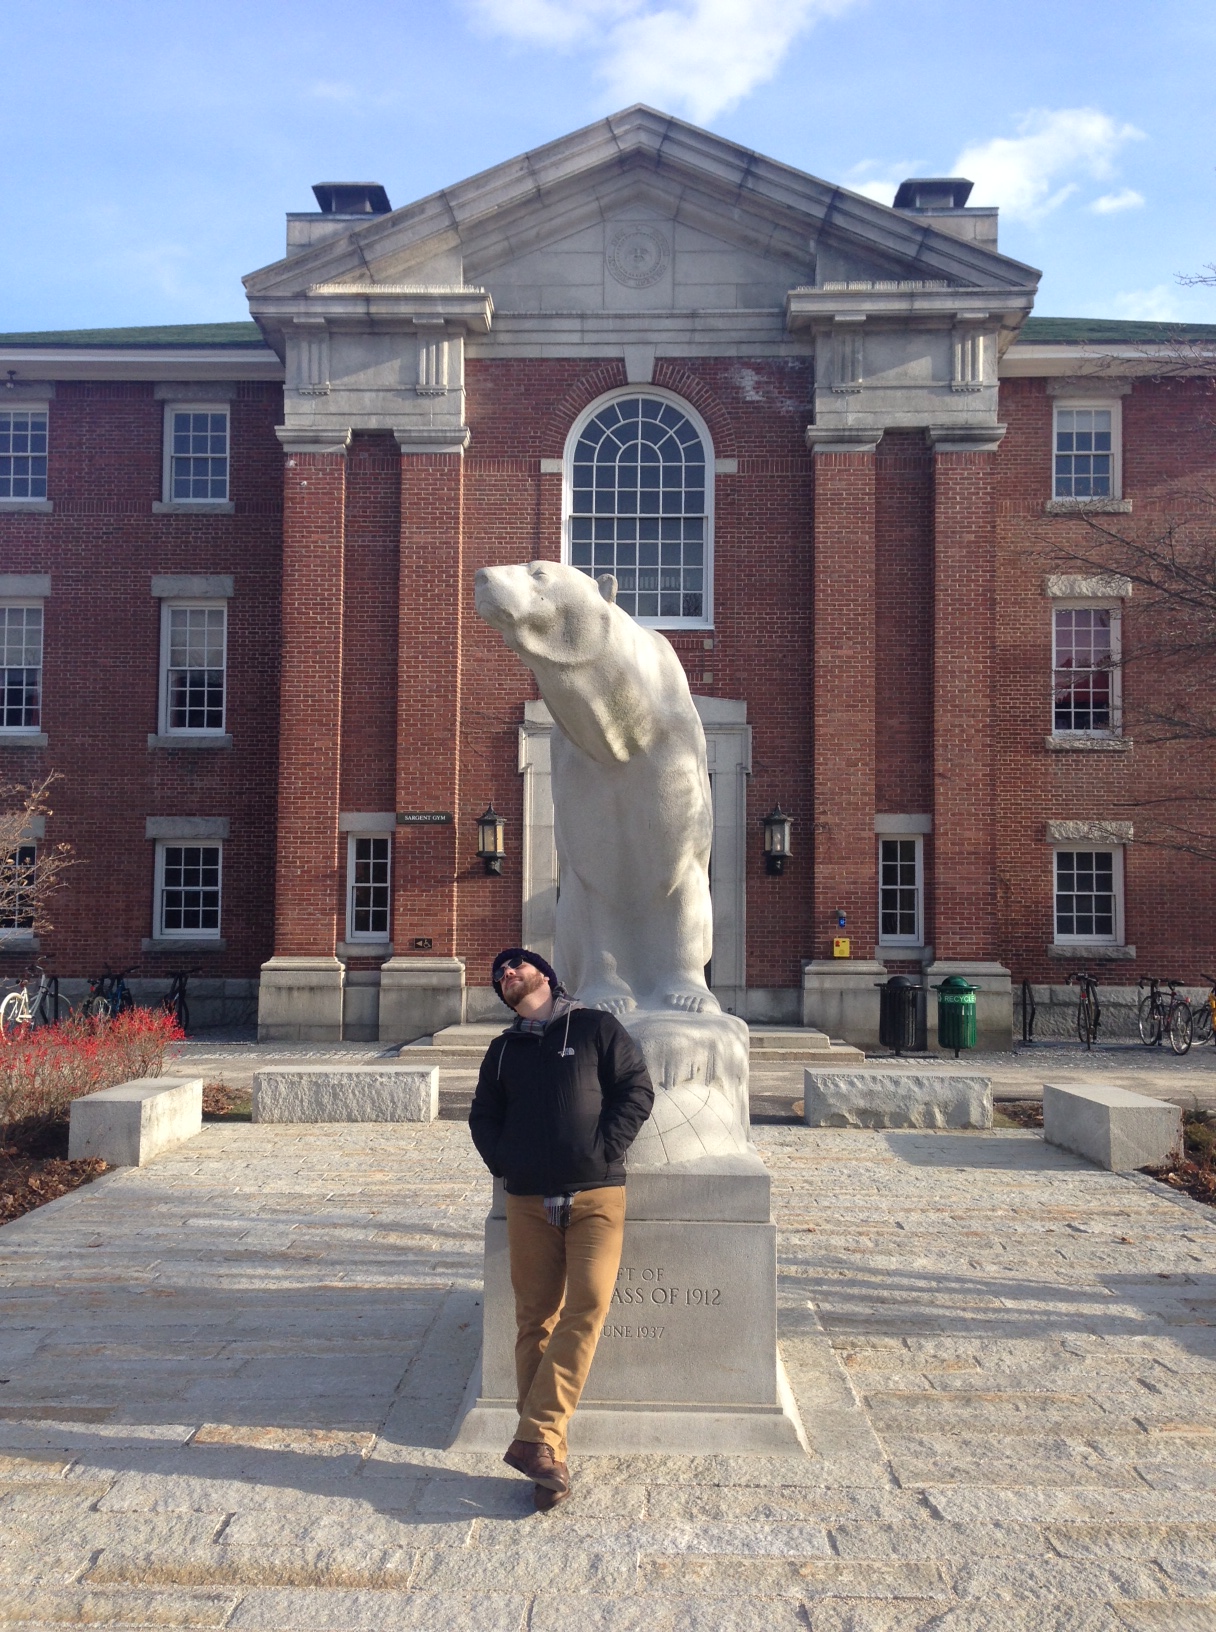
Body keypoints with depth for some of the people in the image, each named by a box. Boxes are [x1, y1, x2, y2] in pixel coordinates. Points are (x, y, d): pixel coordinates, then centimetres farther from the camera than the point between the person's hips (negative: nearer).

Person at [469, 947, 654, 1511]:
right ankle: (549, 1456, 8)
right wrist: (502, 1163, 3)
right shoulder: (504, 1049, 17)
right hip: (528, 1201, 3)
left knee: (587, 1306, -15)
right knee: (535, 1319, 2)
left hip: (596, 1195, -3)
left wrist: (603, 1152, -9)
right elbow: (483, 1116, 20)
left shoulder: (597, 1028, 5)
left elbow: (636, 1090, 0)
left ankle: (535, 1438, -12)